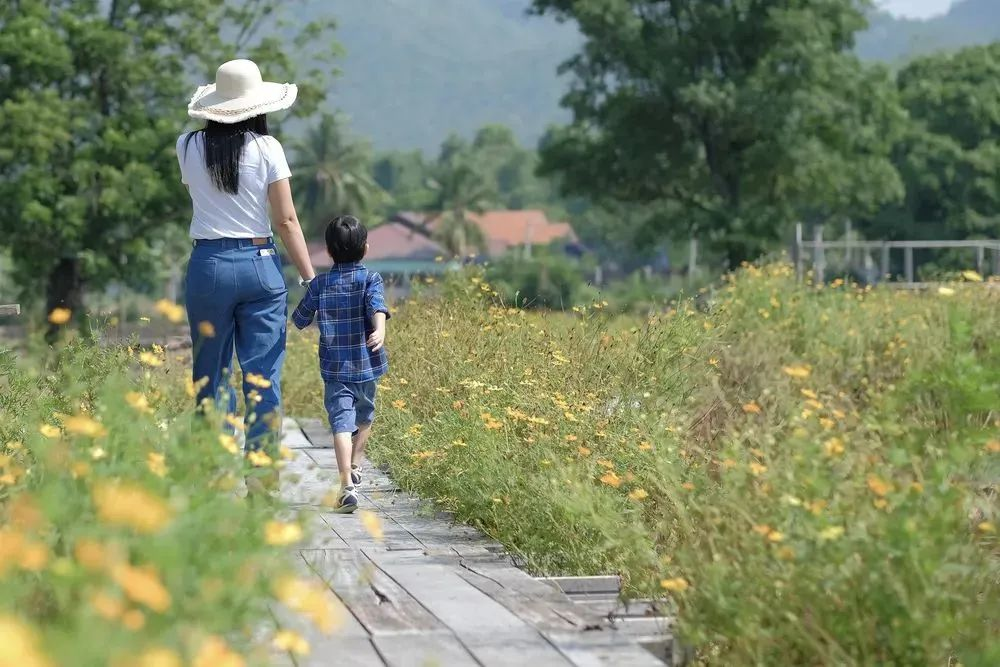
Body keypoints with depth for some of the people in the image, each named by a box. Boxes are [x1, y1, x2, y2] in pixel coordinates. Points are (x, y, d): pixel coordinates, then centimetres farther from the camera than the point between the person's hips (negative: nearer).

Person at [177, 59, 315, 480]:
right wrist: (311, 279, -1)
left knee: (210, 377, 8)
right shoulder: (266, 148, -4)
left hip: (208, 266, 1)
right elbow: (286, 220, -5)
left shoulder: (189, 147, 3)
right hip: (260, 264, -1)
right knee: (263, 379, 2)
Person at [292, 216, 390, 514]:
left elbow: (300, 320, 10)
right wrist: (380, 331, -39)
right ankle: (355, 467, 43)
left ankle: (347, 485, -26)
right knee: (364, 415, 26)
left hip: (334, 368, -1)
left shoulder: (319, 284, 0)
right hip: (367, 366, 1)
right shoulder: (370, 280, -4)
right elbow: (377, 307, -23)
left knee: (342, 422, -9)